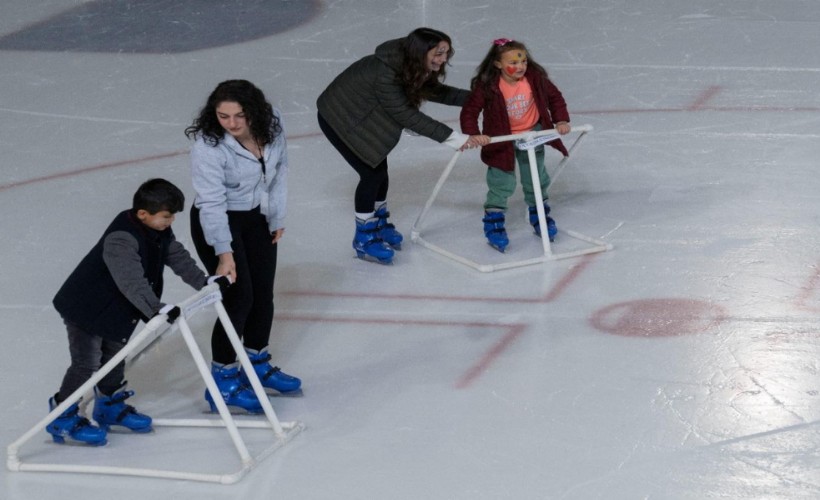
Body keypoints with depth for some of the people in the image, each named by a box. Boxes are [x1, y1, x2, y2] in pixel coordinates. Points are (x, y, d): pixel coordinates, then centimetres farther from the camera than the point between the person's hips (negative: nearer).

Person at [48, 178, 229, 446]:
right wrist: (157, 308, -52)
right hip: (85, 308, -9)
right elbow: (132, 281, -44)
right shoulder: (120, 239, -35)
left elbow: (178, 257, 9)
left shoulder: (159, 231, -5)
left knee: (116, 355, 21)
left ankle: (109, 405, 39)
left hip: (116, 310, 9)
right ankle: (63, 418, 5)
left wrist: (204, 281, 4)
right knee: (87, 363, -8)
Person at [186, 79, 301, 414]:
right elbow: (211, 202, -29)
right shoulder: (208, 145, -30)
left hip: (258, 218, 6)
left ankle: (258, 364, 36)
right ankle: (223, 380, 4)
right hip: (218, 223, -6)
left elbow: (279, 168, 2)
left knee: (263, 293, 15)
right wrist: (224, 253, -33)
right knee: (239, 296, -10)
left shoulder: (271, 123, -15)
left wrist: (278, 216, 6)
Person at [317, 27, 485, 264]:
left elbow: (436, 92, 3)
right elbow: (406, 116, -35)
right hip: (338, 118, -8)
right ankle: (364, 239, 8)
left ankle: (379, 224, 35)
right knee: (372, 173, -8)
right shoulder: (385, 74, -37)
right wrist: (451, 137, -34)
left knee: (380, 168, 12)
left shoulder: (412, 66, -12)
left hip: (365, 116, 8)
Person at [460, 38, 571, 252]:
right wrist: (473, 134, -33)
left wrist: (561, 120, -8)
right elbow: (469, 111, -20)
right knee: (502, 182, -5)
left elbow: (554, 97, -1)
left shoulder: (536, 78, -16)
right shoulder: (487, 86, -25)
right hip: (501, 140, -3)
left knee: (536, 179, 15)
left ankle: (539, 214, 37)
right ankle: (493, 221, 10)